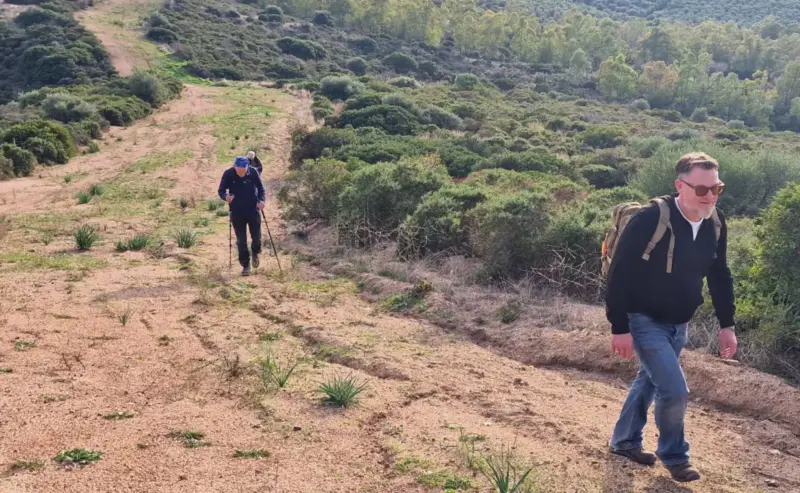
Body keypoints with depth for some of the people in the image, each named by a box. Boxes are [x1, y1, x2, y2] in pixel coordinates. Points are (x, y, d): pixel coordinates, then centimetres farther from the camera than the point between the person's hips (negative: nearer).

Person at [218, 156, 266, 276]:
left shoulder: (253, 172, -12)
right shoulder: (228, 174, -13)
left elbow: (261, 189, 0)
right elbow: (221, 190, -5)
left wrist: (262, 200, -19)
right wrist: (226, 196, -27)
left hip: (253, 210, 0)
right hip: (237, 213, 0)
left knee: (256, 237, 5)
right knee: (241, 241, 4)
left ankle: (255, 253, 37)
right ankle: (245, 265, 18)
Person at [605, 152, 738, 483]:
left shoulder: (715, 224, -5)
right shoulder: (650, 219, -26)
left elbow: (719, 276, 9)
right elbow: (619, 274, -23)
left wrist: (726, 324, 8)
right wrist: (619, 328, -22)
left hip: (678, 324, 7)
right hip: (644, 321, -7)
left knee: (650, 380, 21)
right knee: (674, 390, -10)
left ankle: (624, 440, 41)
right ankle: (674, 456, 15)